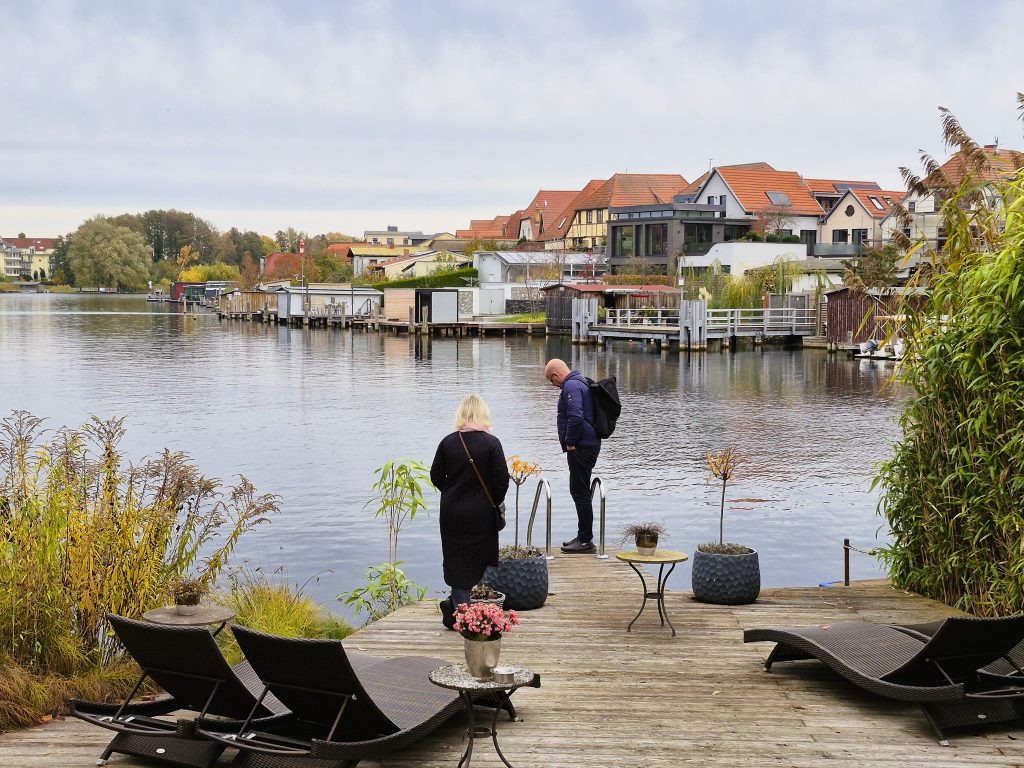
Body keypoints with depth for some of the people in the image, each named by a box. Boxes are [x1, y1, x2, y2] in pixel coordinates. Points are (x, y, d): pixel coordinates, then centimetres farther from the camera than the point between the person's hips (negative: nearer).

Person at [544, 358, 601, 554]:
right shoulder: (580, 382, 18)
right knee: (579, 491, 17)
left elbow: (575, 417, -28)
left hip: (580, 448, -11)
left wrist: (569, 442, -17)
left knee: (580, 493, -6)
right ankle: (583, 536, 24)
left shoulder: (571, 386, -16)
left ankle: (586, 540, -3)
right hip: (590, 444, 11)